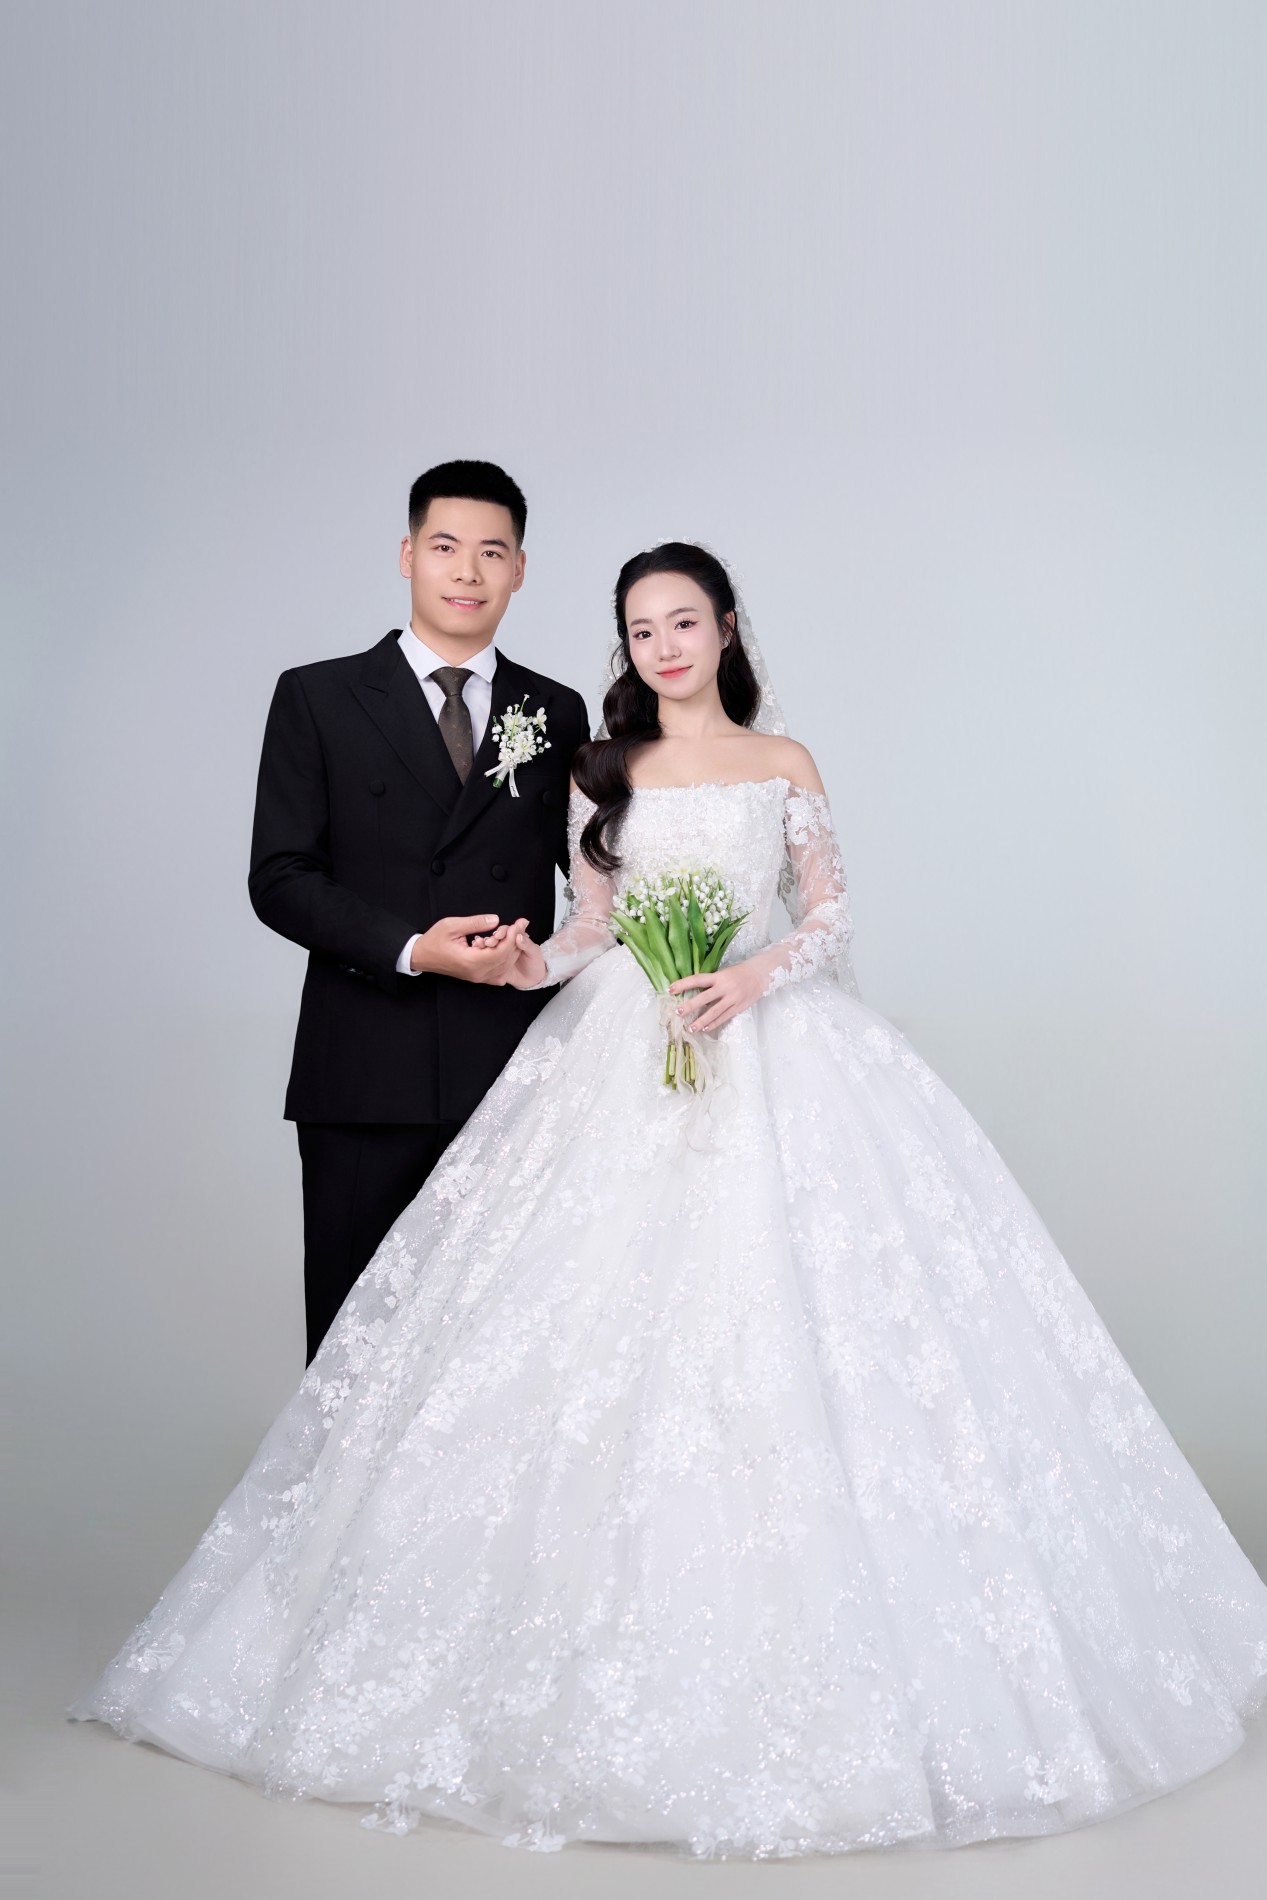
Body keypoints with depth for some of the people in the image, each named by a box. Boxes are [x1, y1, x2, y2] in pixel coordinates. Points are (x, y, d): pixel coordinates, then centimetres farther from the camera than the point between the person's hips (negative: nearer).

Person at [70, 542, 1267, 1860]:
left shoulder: (784, 763, 9)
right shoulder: (602, 771, 11)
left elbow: (831, 910, 6)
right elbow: (593, 924, 8)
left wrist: (756, 976, -11)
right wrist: (535, 964, -12)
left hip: (770, 1050, 0)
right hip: (625, 1060, 1)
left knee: (780, 1302, -6)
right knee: (612, 1327, -4)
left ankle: (798, 1655, 8)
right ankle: (610, 1645, 8)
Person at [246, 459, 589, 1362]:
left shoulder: (559, 713, 11)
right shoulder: (318, 697, 4)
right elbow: (280, 878, -3)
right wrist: (413, 950, -16)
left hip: (516, 1075, 2)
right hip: (366, 1078, -1)